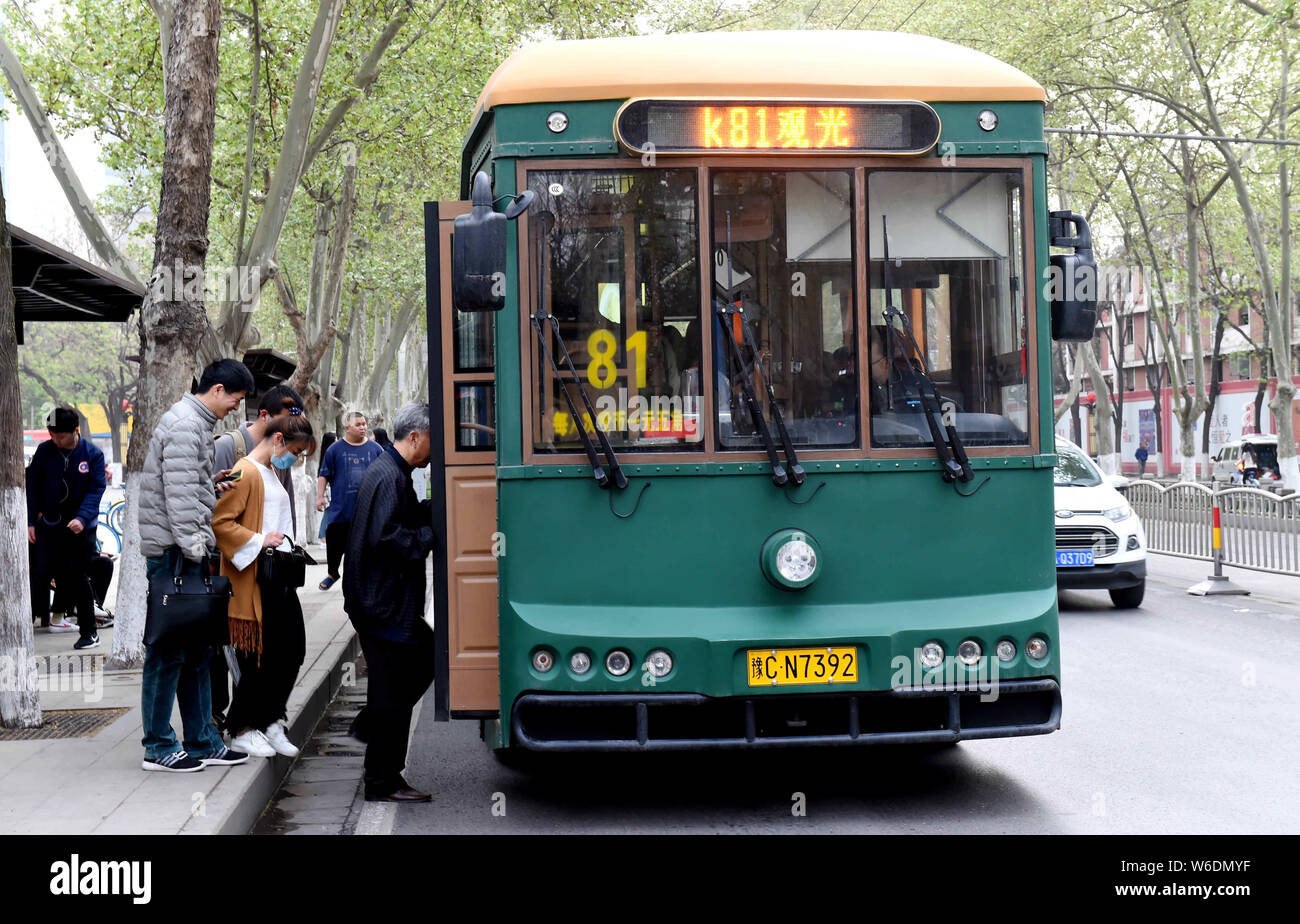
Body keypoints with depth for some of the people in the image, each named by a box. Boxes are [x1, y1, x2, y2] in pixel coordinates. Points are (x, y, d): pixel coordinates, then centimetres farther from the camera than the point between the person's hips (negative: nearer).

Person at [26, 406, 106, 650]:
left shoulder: (93, 454, -8)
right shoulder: (44, 451, -2)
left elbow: (95, 490, -11)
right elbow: (33, 487, 2)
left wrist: (82, 518, -25)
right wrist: (31, 521, -4)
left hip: (81, 527, -2)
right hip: (50, 524, 2)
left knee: (78, 579, 0)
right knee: (40, 574, -4)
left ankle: (89, 632, 9)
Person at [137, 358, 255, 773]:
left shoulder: (197, 422, 19)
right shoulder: (184, 425, -14)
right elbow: (180, 495, -20)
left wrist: (212, 486, 7)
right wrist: (193, 548, -20)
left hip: (189, 551, 11)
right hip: (174, 551, -11)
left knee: (197, 649, 13)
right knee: (169, 650, -4)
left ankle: (203, 742, 19)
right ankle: (159, 747, 2)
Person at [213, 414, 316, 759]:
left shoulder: (272, 472, 19)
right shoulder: (246, 472, -12)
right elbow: (220, 521, -19)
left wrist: (286, 546, 14)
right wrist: (259, 541, -20)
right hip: (253, 582, -10)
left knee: (293, 650, 8)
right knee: (259, 656, -3)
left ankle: (268, 721, 20)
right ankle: (241, 732, 10)